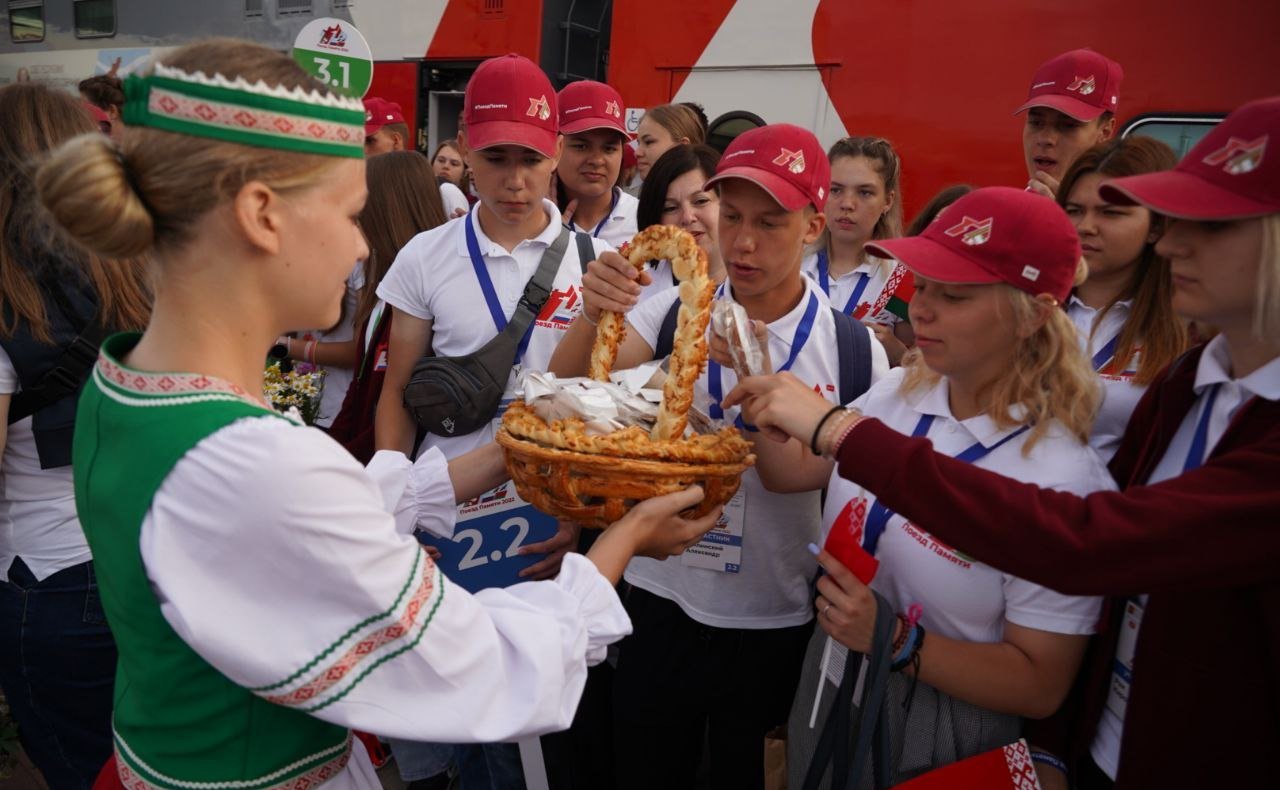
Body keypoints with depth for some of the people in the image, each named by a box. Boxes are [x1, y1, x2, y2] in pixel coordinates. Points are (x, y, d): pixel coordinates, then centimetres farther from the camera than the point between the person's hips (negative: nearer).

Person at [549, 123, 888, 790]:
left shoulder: (856, 352, -9)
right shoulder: (676, 312, -5)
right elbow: (564, 391, -14)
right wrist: (592, 314, -31)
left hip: (776, 627, -1)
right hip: (661, 604, 2)